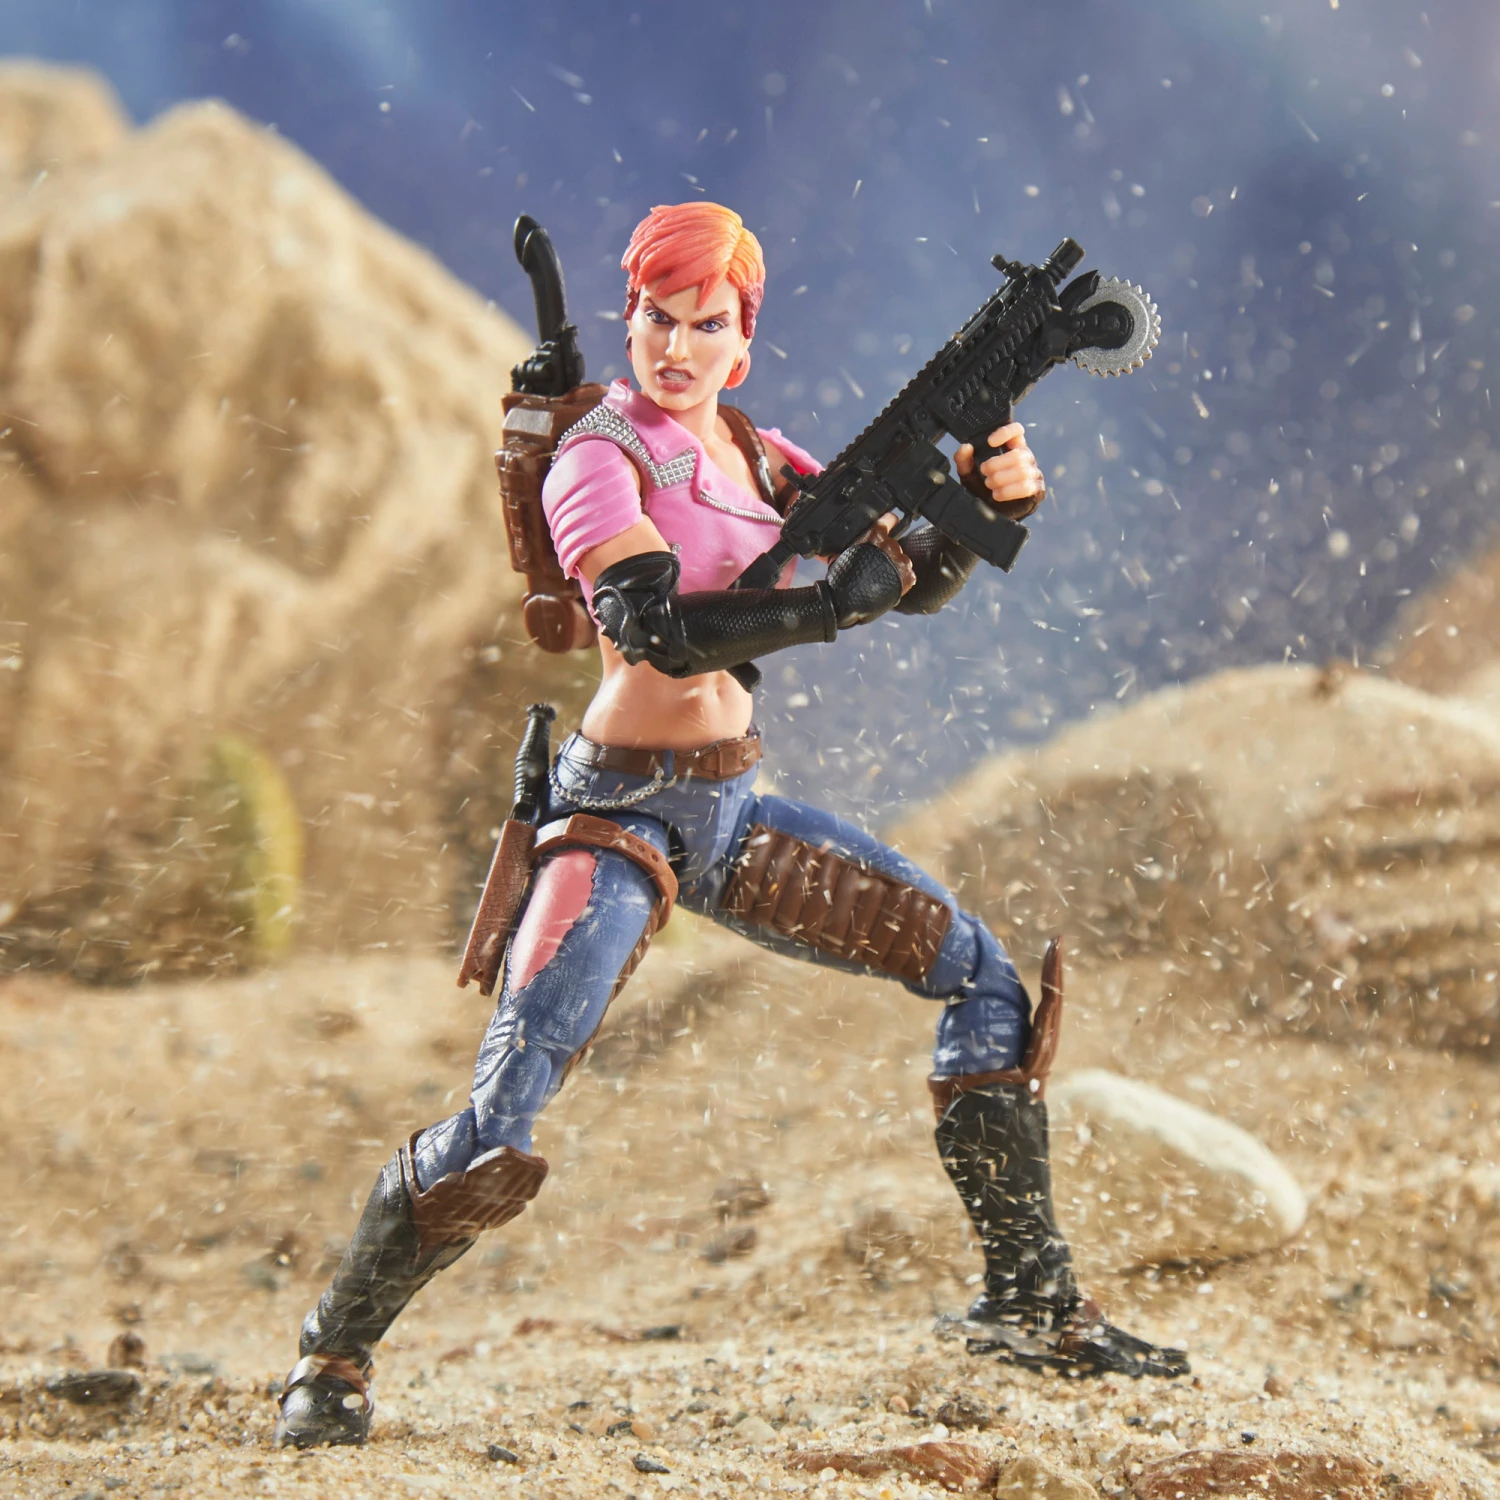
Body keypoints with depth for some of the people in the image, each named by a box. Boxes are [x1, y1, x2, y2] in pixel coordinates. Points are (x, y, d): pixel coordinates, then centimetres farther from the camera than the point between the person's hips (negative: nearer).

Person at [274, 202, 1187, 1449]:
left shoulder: (759, 458, 10)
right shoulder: (599, 460, -11)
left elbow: (917, 581, 12)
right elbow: (659, 629, -27)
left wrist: (990, 498, -6)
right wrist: (836, 599, -26)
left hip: (732, 805, 7)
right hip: (622, 810, -7)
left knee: (984, 972, 6)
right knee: (498, 1132, -19)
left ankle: (1030, 1302, 14)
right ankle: (336, 1352, 2)